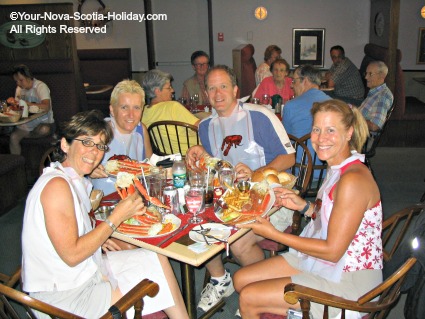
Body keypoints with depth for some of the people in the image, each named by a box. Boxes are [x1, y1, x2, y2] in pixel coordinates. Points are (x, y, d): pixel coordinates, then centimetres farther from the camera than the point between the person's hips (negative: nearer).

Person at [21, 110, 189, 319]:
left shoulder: (76, 181, 7)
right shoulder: (56, 185, -22)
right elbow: (71, 255, -24)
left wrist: (98, 238, 0)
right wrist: (117, 217, -20)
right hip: (62, 296, -9)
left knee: (157, 260, 7)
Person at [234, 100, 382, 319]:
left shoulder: (354, 179, -26)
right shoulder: (338, 169, 4)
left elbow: (332, 250, -24)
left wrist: (273, 234, -19)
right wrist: (303, 206, -1)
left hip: (348, 279, -9)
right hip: (322, 261, 9)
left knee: (248, 298, -8)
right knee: (241, 279, 8)